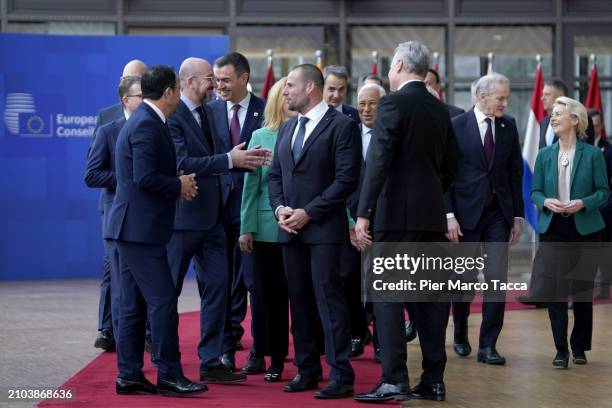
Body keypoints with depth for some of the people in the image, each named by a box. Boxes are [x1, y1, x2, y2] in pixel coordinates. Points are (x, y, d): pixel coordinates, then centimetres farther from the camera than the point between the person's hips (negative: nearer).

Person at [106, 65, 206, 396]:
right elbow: (145, 178, -23)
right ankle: (169, 375, -4)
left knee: (134, 305, 11)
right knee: (163, 301, -8)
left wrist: (179, 184, 9)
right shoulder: (148, 124, -15)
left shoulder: (142, 120, 17)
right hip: (141, 228, -11)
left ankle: (129, 375, 14)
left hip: (131, 228, 11)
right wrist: (179, 186, -8)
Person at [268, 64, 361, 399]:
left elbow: (346, 179, -13)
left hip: (323, 228, -7)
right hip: (290, 229, 7)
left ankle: (341, 375, -6)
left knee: (328, 297, -8)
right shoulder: (286, 129, 17)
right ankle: (307, 369, 16)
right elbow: (275, 175, 19)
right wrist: (279, 208, -1)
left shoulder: (341, 126, -6)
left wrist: (308, 212, -15)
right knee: (299, 299, 9)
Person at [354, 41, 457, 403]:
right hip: (433, 216, 7)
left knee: (387, 297, -4)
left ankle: (395, 380, -8)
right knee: (430, 297, 8)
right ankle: (433, 380, 11)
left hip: (397, 214, -7)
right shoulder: (439, 109, 13)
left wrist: (364, 212, -15)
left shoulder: (394, 103, -9)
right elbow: (451, 166, 17)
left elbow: (379, 161, -16)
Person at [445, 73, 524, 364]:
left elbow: (515, 173, 10)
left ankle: (487, 346, 0)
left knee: (497, 280, -5)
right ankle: (460, 336, 29)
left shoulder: (508, 128, 6)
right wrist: (449, 215, -12)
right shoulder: (456, 127, -5)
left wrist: (517, 215, 6)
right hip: (466, 212, -3)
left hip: (499, 213, 3)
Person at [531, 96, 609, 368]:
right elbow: (535, 191, 8)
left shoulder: (592, 154, -2)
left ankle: (579, 347, 20)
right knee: (554, 291, -2)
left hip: (585, 229, -2)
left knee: (582, 290, 5)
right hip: (553, 229, 2)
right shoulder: (545, 155, 7)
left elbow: (603, 191, -1)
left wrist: (583, 203, -18)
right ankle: (561, 350, 5)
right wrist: (546, 202, -13)